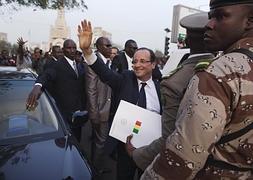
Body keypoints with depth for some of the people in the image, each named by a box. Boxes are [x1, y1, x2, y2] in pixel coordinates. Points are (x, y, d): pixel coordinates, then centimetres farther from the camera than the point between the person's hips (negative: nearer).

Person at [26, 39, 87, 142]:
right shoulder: (57, 66, -10)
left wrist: (84, 109, 8)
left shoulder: (79, 66, 11)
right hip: (65, 116, -6)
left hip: (78, 115, 6)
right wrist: (38, 86, -52)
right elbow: (47, 75, -30)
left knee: (77, 142, 20)